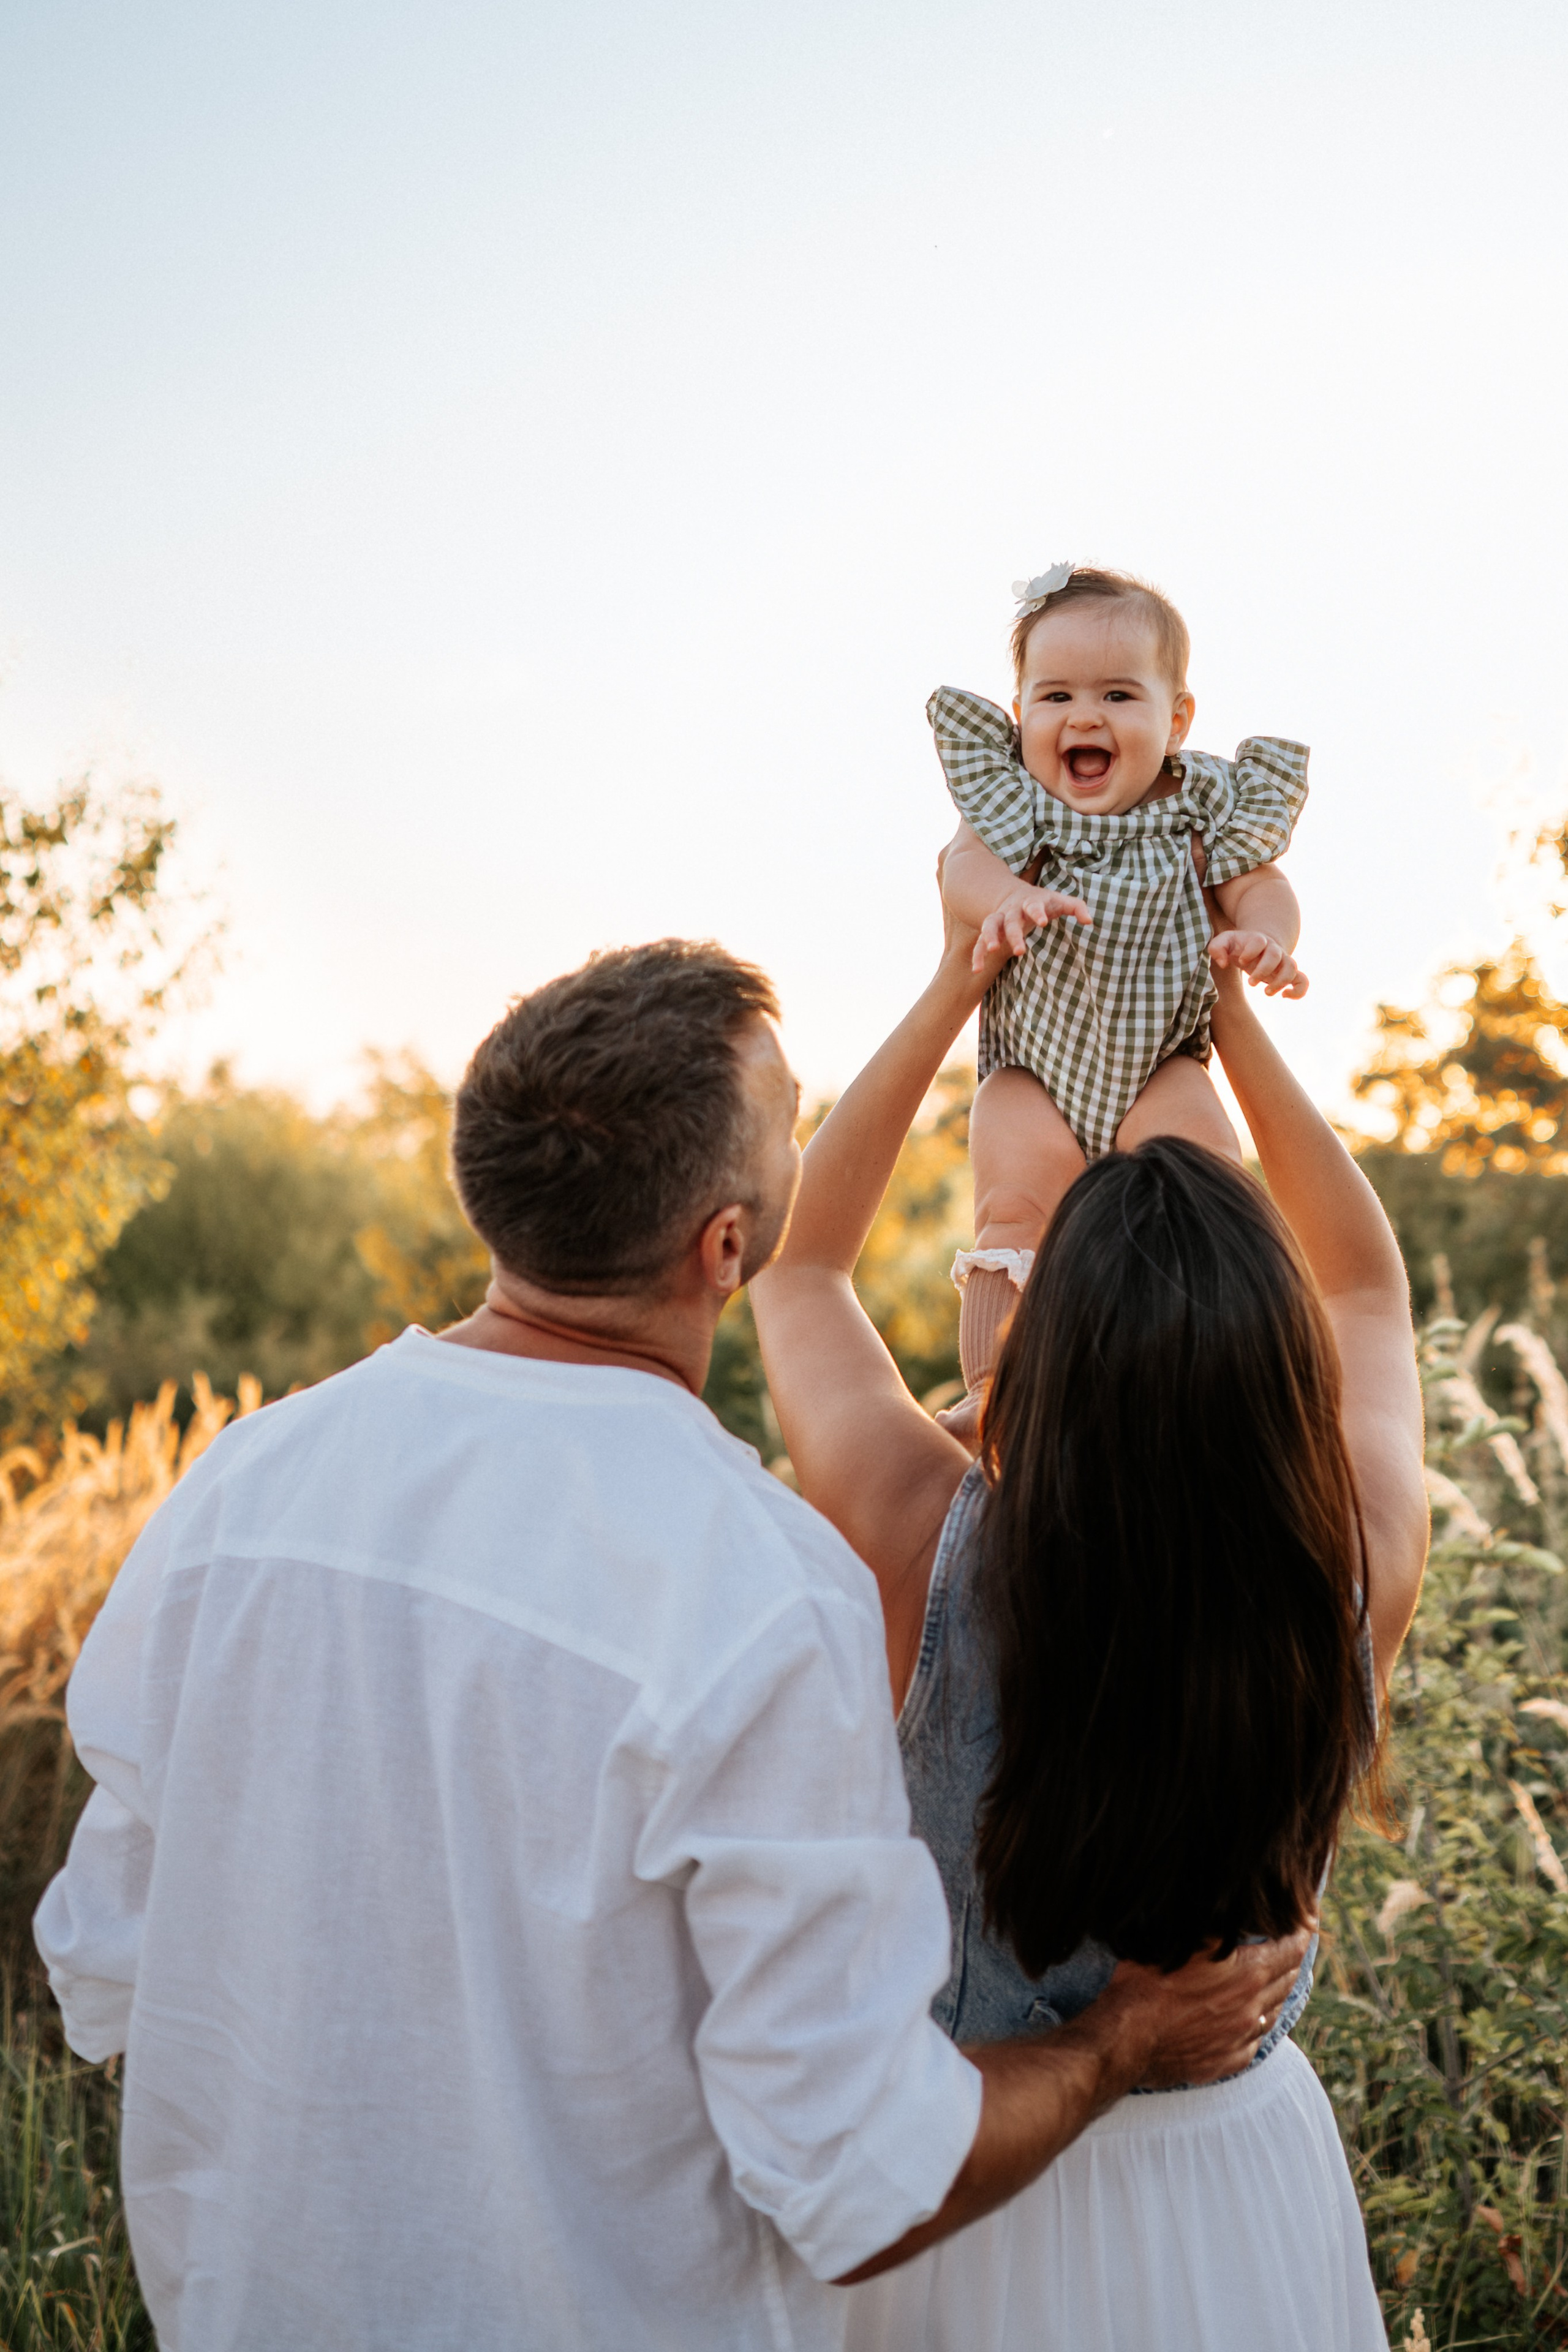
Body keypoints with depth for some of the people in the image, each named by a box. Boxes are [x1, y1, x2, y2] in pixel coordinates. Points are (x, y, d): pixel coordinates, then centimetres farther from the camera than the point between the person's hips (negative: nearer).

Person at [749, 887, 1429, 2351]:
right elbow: (1369, 1290, -1)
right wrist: (1232, 1022, 2)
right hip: (1243, 2181, 2)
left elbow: (795, 1261, -9)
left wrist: (948, 995, -5)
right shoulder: (1359, 1576, -23)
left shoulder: (926, 1549, -29)